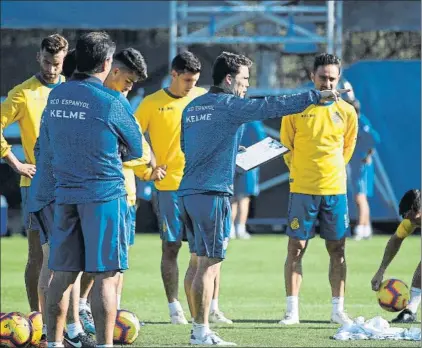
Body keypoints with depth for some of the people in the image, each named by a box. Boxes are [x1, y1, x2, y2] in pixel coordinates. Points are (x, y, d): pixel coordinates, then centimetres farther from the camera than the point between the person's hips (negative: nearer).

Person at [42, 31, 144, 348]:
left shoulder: (56, 96, 5)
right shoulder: (112, 102, -11)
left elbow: (47, 144, 17)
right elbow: (137, 149, 1)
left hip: (65, 193, 6)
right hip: (104, 194, -6)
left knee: (63, 274, 10)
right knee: (106, 275, -3)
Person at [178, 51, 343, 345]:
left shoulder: (192, 107, 16)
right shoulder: (229, 105, -8)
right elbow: (272, 106, -16)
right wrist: (315, 97, -13)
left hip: (188, 193, 8)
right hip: (212, 193, -8)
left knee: (201, 262, 13)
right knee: (210, 264, -5)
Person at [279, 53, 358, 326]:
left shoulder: (347, 112, 3)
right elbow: (286, 145, 7)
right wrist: (300, 172, 7)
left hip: (335, 190, 2)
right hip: (302, 190, -2)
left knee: (337, 249, 5)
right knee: (296, 248, -4)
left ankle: (338, 309, 11)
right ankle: (292, 310, -1)